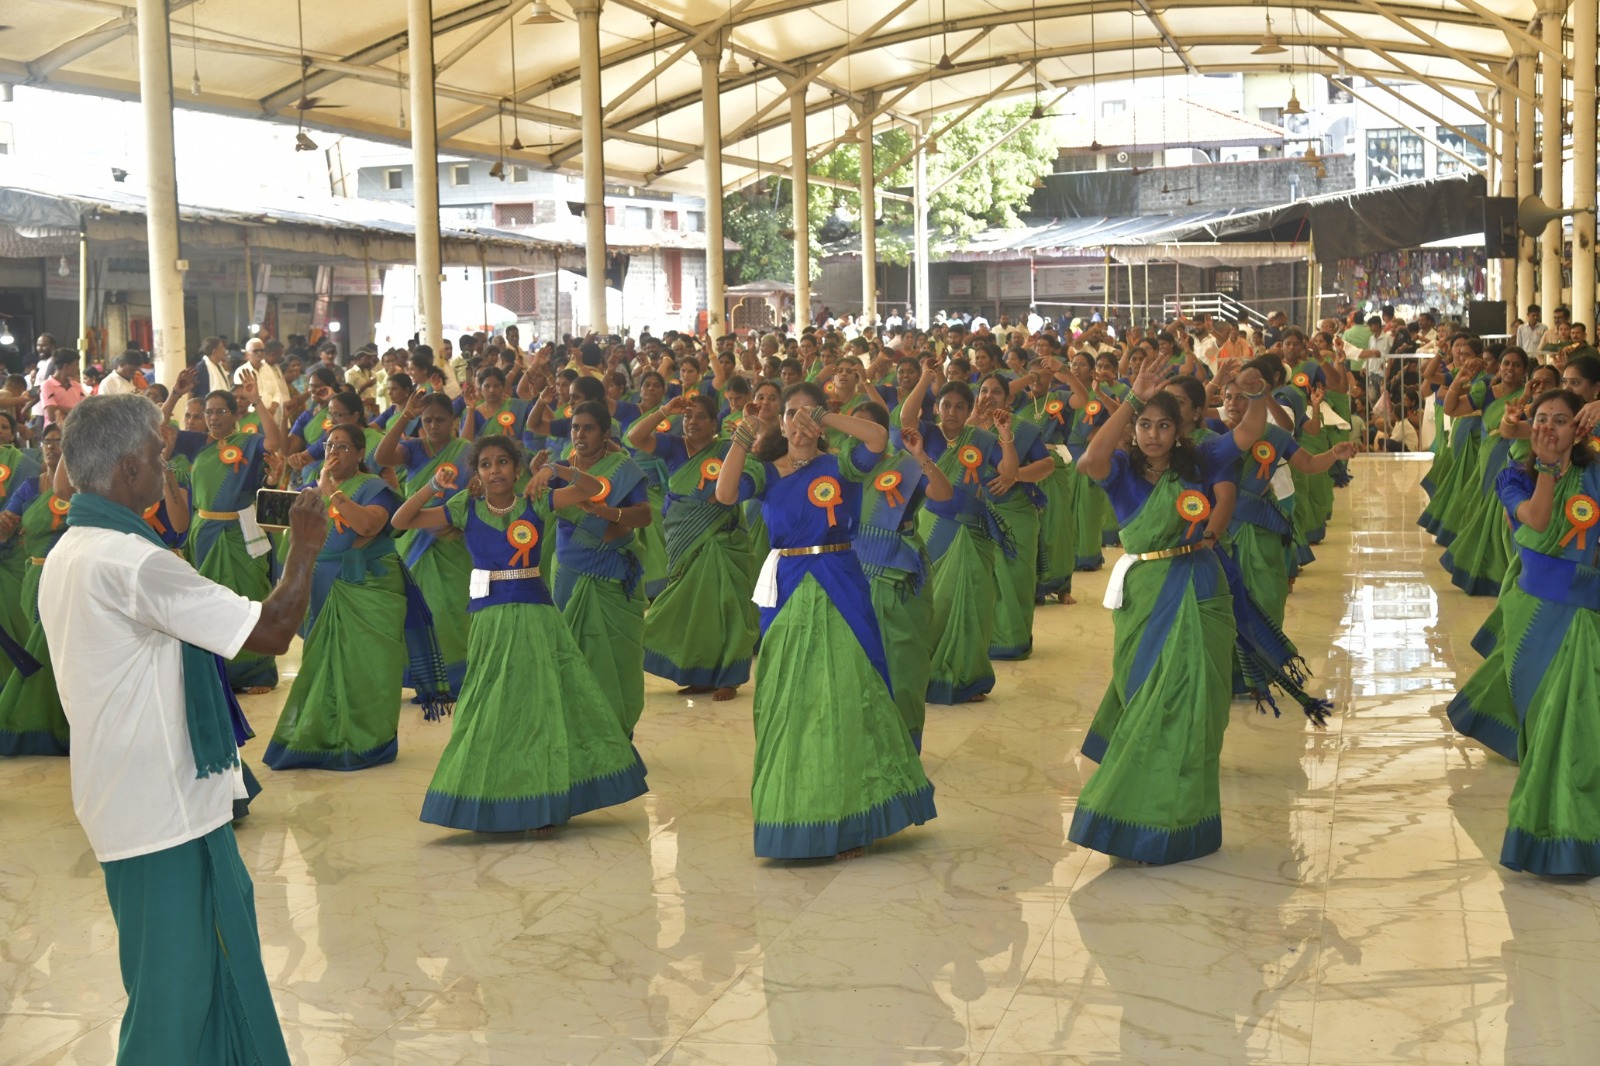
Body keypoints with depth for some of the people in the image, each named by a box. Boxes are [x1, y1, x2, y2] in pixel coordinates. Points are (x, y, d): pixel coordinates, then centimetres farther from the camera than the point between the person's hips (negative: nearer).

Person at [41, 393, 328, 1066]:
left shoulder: (67, 554, 10)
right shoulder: (131, 561, -22)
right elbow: (272, 631, -22)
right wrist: (305, 544, -9)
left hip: (126, 800, 10)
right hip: (164, 809, -10)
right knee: (174, 991, 1)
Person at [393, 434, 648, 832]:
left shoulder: (536, 502, 0)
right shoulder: (465, 509, -1)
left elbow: (593, 488, -5)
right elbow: (401, 521, -5)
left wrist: (555, 470, -21)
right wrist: (432, 487, -20)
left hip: (537, 613, 1)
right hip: (492, 616, -1)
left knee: (555, 701, 3)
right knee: (495, 709, 5)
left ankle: (548, 800, 15)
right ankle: (491, 805, 18)